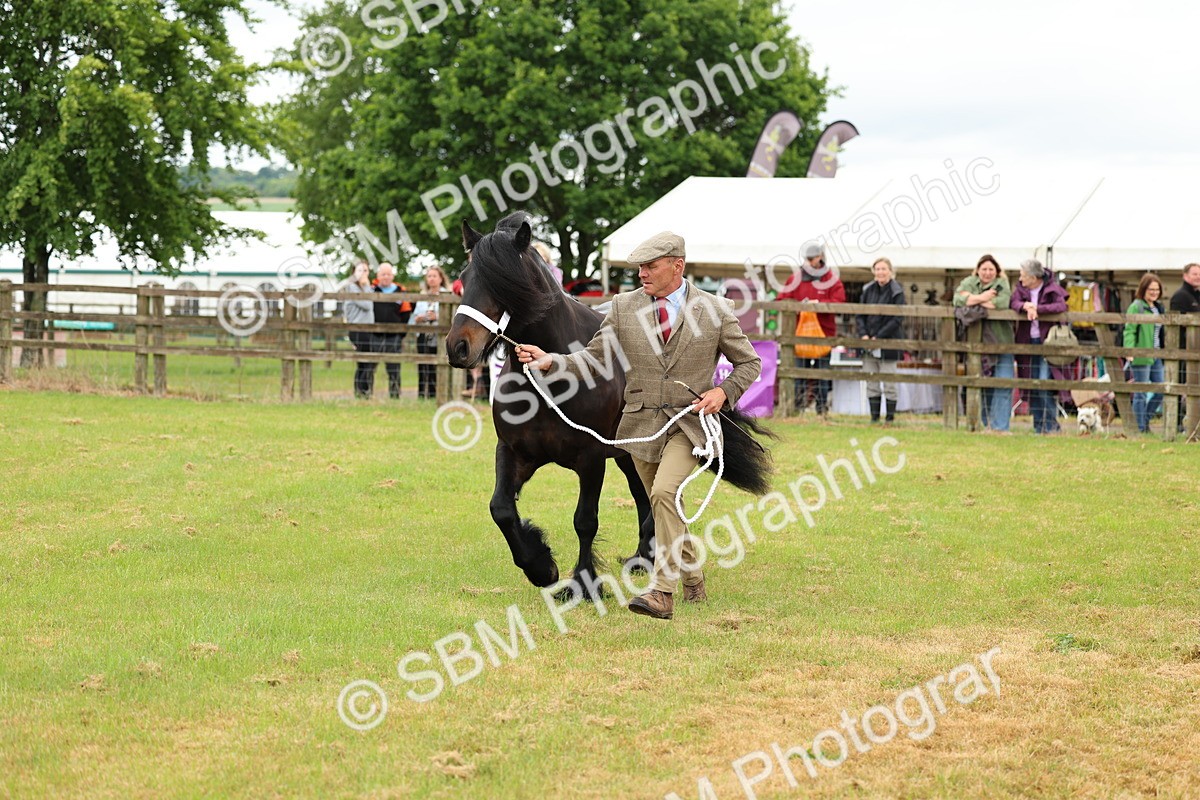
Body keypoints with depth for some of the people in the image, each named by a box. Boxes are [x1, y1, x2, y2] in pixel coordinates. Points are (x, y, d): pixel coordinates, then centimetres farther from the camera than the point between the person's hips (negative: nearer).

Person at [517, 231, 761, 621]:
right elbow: (593, 358, 3)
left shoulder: (714, 311, -4)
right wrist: (550, 361, -13)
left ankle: (662, 592, -27)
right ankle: (693, 582, 37)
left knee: (664, 493, -26)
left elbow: (750, 362, 6)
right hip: (642, 423, 4)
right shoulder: (624, 306, 1)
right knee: (665, 510, 14)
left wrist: (724, 392, -11)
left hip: (689, 422, -4)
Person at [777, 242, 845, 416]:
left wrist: (818, 303, -18)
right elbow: (782, 300, 8)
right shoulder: (796, 279, 10)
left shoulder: (832, 279, 4)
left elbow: (838, 302, -6)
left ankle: (822, 407, 5)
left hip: (824, 331, -2)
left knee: (822, 369, 1)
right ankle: (798, 406, 2)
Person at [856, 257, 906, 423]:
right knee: (871, 383, 6)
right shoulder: (868, 290, 9)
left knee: (889, 384, -2)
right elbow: (860, 315, 9)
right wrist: (864, 335, -7)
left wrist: (878, 337, -15)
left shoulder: (896, 292, -5)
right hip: (868, 344, 5)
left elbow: (897, 319, -11)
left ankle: (890, 417, 5)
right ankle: (874, 417, 11)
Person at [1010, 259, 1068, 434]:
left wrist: (1037, 309, -25)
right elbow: (1013, 303, -8)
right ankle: (1038, 425, 11)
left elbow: (1061, 306, -20)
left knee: (1045, 384, -13)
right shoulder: (1021, 290, 9)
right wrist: (1025, 306, -29)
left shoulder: (1052, 289, -4)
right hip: (1028, 343, 5)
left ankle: (1051, 425, -7)